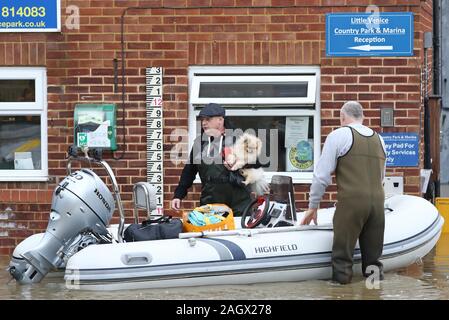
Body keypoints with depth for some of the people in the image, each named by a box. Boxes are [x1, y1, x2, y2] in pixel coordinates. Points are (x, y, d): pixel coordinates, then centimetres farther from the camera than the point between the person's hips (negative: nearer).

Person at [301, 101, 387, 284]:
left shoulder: (338, 135, 1)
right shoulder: (379, 139, 18)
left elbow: (322, 175, -1)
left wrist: (313, 207, 7)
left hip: (350, 202, -5)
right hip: (377, 203, 5)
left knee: (342, 256, 1)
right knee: (372, 258, 12)